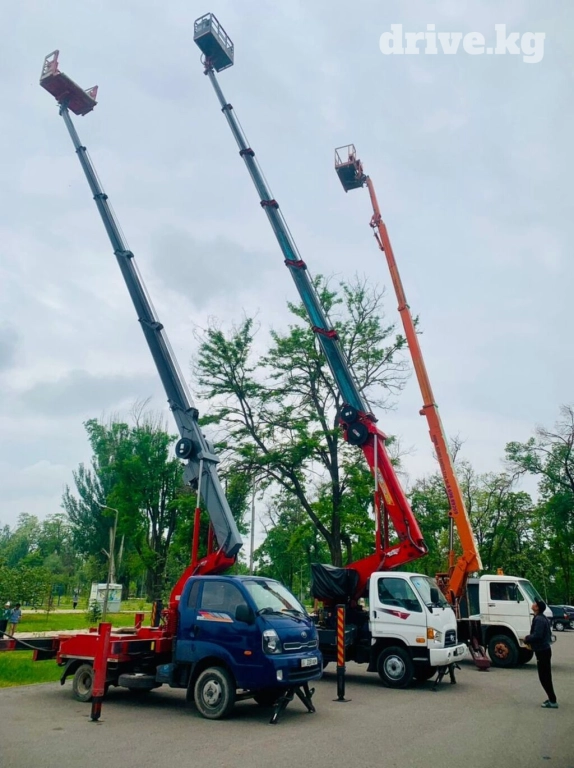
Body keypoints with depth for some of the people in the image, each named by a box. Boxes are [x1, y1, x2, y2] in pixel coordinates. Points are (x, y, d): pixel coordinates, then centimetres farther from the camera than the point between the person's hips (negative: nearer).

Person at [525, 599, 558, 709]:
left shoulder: (538, 619, -21)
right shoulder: (542, 618, 11)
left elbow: (537, 635, -28)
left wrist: (527, 639, -10)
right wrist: (529, 638, 10)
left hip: (542, 651, -10)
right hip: (544, 649, 10)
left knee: (544, 677, -3)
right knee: (546, 676, 17)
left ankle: (553, 701, 1)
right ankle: (551, 698, 25)